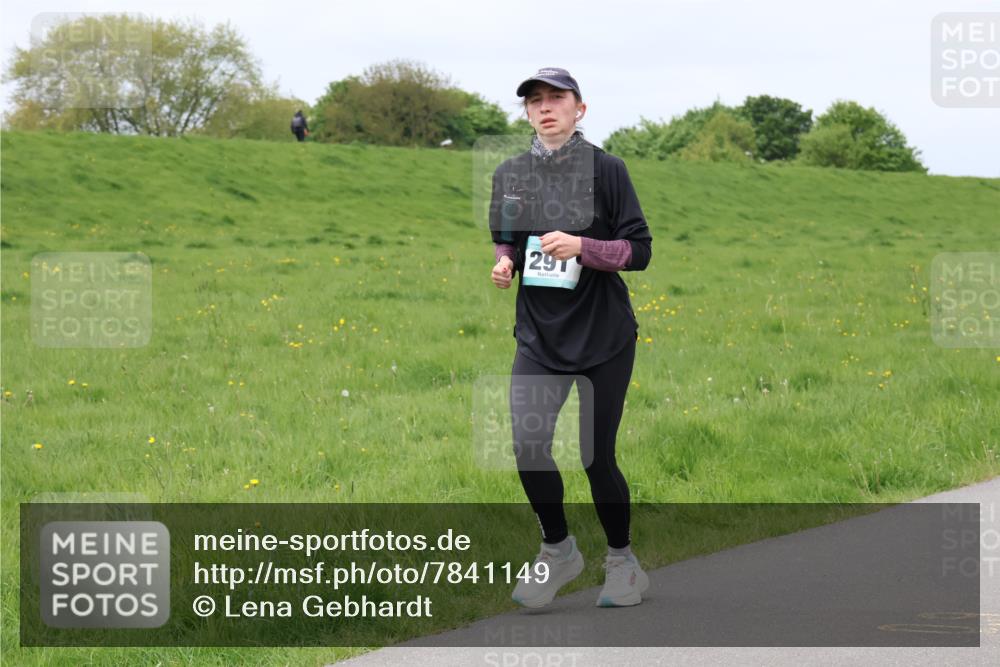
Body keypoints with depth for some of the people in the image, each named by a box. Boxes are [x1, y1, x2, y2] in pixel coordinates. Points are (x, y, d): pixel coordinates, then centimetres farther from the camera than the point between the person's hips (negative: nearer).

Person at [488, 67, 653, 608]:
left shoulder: (605, 169, -7)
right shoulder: (509, 175, 6)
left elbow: (639, 251, -8)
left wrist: (581, 247, -22)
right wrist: (504, 263, -2)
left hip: (604, 336, -3)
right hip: (539, 335, 3)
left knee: (596, 456, 2)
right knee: (527, 444, -13)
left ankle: (621, 560, 25)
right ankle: (557, 552, 10)